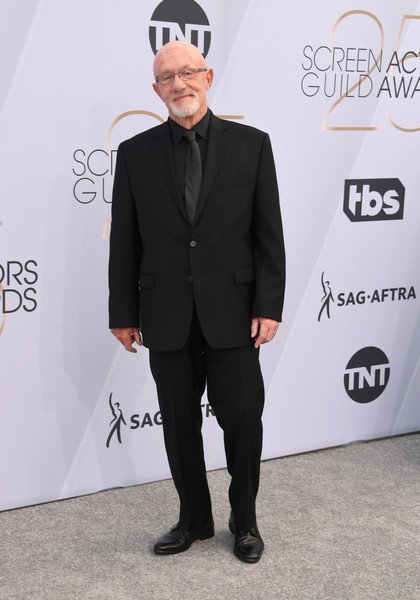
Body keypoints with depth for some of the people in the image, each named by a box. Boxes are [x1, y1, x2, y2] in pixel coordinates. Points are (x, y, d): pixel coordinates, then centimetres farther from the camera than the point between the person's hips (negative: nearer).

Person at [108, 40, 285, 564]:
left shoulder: (250, 144, 1)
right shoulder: (135, 153, 3)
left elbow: (269, 235, 0)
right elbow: (124, 241, 4)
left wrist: (269, 306, -6)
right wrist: (123, 313, 3)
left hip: (233, 314, -1)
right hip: (167, 318, 1)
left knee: (243, 419, 5)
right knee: (179, 425, 11)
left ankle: (244, 520, 26)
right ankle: (194, 519, 29)